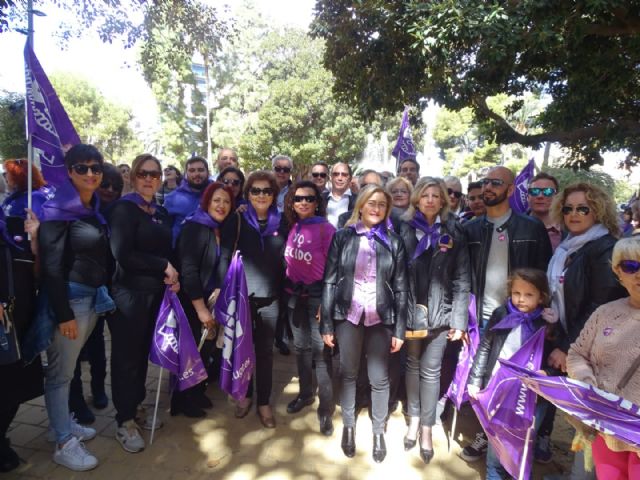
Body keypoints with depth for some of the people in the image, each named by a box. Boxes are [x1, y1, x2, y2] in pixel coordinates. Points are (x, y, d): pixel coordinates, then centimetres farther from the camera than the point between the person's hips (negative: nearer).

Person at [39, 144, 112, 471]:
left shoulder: (95, 208, 9)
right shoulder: (58, 210, -13)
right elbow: (51, 267, -17)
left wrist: (103, 295, 12)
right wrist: (64, 314, -18)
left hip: (93, 297, 7)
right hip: (69, 298, -7)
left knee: (69, 366, 20)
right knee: (61, 371, 4)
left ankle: (64, 424, 35)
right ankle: (64, 443, 17)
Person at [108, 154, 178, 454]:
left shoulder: (162, 213, 11)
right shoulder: (124, 208, -9)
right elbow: (122, 254, -19)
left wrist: (172, 275, -3)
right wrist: (164, 267, -14)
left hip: (155, 292, 6)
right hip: (129, 292, -6)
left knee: (143, 352, 14)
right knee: (126, 356, 4)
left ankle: (136, 407, 31)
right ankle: (124, 422, 17)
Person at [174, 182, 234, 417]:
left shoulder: (220, 230, 7)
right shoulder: (195, 228, -18)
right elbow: (188, 270, -23)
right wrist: (201, 308, -22)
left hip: (207, 299, 7)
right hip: (189, 301, -7)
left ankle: (197, 393, 34)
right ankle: (181, 401, 24)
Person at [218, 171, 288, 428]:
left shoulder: (281, 223, 5)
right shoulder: (236, 221, -1)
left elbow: (285, 260, 8)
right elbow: (225, 257, -4)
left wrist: (286, 290, 4)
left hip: (270, 298, 1)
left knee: (265, 351, 10)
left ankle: (264, 403, 25)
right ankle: (244, 395, 33)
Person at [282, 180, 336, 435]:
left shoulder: (326, 228, -11)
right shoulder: (292, 228, 5)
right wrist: (287, 288, 6)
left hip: (317, 295, -5)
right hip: (294, 295, 6)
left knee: (320, 350, -2)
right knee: (300, 346, 17)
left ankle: (326, 410, 11)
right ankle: (305, 393, 37)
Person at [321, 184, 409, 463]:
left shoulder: (394, 242, 2)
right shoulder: (342, 237, -1)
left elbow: (401, 288, 3)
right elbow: (330, 281, -2)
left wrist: (400, 329, -1)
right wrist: (326, 324, -4)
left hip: (380, 319, 0)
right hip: (348, 316, 0)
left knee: (379, 378, 9)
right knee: (348, 374, 13)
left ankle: (378, 431, 30)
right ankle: (348, 426, 34)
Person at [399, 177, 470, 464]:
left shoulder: (454, 233, 0)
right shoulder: (404, 230, 0)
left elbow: (461, 279, -3)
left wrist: (459, 319, -7)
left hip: (439, 313, -1)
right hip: (410, 310, 1)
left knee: (430, 371, 8)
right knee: (413, 365, 14)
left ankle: (427, 427, 23)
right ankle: (414, 419, 31)